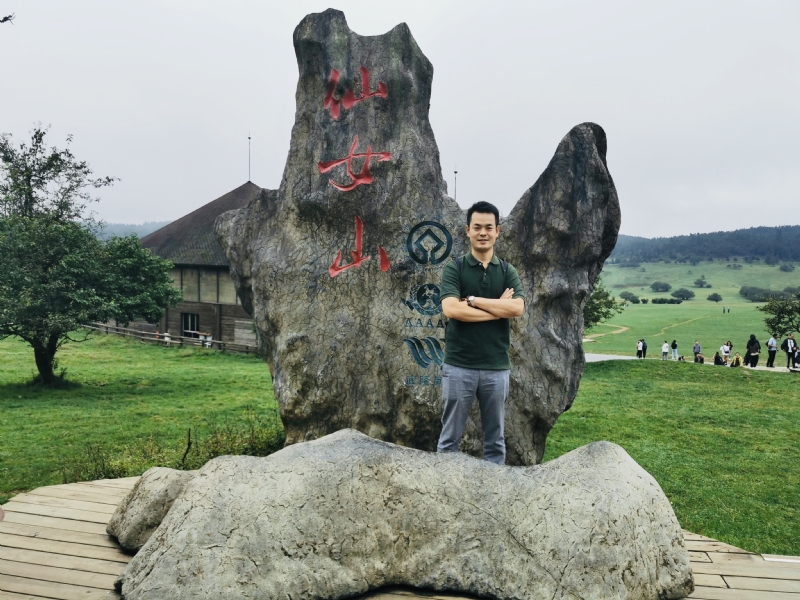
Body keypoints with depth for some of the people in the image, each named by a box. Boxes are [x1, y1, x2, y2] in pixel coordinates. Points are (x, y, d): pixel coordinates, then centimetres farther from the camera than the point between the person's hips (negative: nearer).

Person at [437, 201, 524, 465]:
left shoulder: (508, 272, 7)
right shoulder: (454, 268, -2)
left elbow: (516, 308, -12)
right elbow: (451, 309, -18)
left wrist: (472, 300, -13)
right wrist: (498, 309, -12)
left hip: (497, 367, 3)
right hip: (458, 366, -2)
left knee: (495, 440, 12)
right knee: (450, 438, 6)